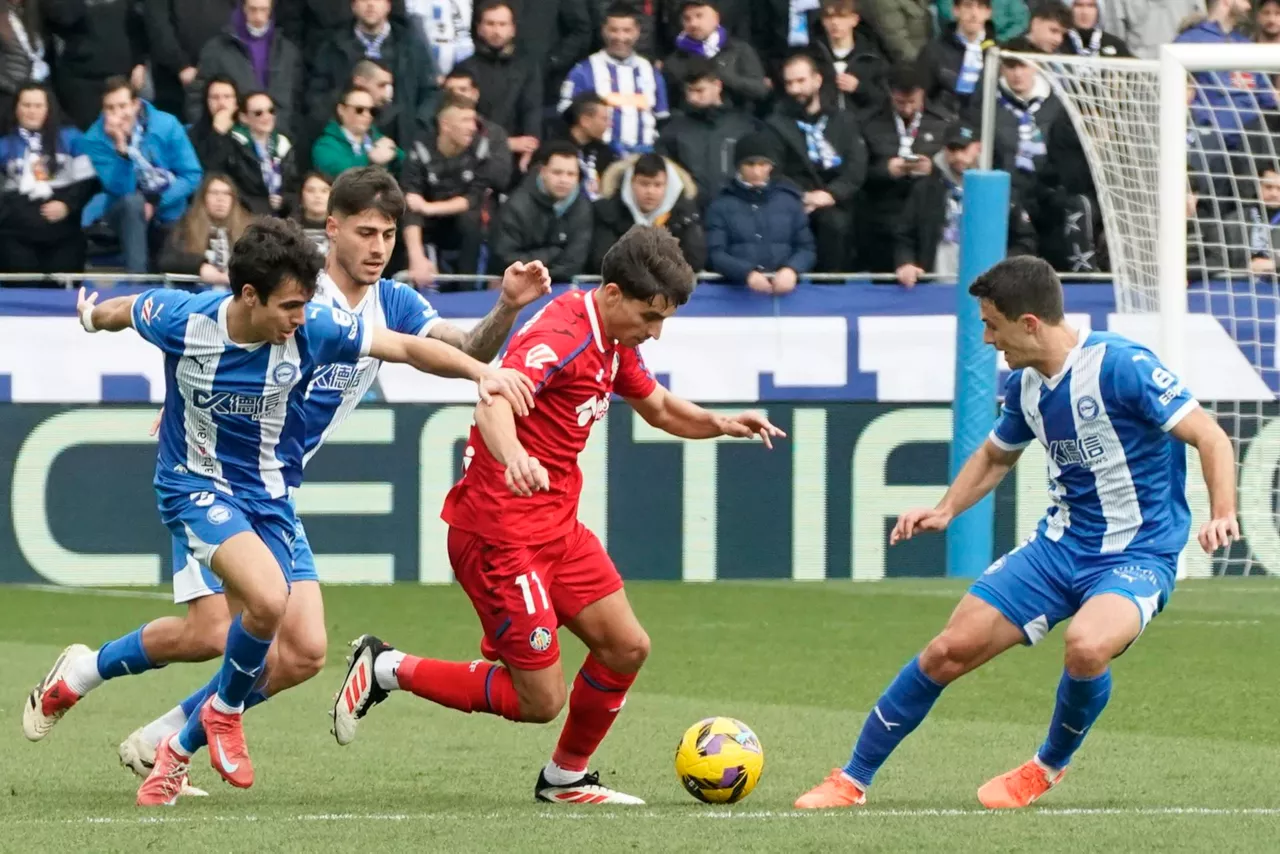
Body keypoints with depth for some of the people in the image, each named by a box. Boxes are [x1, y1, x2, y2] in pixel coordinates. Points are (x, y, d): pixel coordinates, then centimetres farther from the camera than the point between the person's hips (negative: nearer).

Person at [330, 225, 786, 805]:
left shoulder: (613, 343, 10)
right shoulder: (560, 336, -21)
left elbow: (659, 408, 27)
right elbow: (495, 400, -39)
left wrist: (719, 424, 6)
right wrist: (514, 458, -60)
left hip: (556, 524, 9)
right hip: (501, 532, -9)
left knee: (626, 648, 4)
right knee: (539, 701, -8)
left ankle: (566, 778, 23)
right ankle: (386, 669, 6)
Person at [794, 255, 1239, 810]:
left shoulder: (1121, 366, -20)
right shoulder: (1024, 385, 4)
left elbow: (1210, 437, -20)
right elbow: (997, 455, 25)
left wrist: (1222, 514, -35)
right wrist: (945, 510, 9)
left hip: (1138, 556, -7)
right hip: (1059, 546, 7)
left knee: (1086, 645, -36)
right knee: (950, 650, 0)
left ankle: (1050, 766, -4)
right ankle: (852, 781, 16)